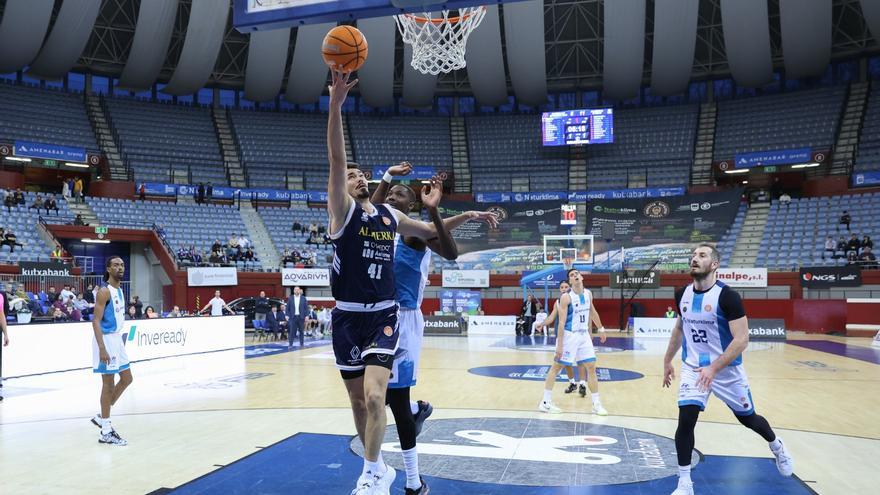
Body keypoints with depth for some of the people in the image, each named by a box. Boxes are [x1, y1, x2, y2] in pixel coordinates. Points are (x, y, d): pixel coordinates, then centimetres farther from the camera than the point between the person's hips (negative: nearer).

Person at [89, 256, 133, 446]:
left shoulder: (119, 291, 12)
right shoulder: (104, 291, -16)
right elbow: (96, 321, -21)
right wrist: (102, 349, -27)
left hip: (117, 338, 9)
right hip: (106, 340, -9)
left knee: (126, 379, 15)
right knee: (109, 384, -3)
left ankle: (102, 417, 26)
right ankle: (106, 432, 6)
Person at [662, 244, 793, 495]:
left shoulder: (727, 296, -20)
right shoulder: (682, 294, -2)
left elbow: (741, 340, -23)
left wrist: (714, 368, -31)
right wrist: (668, 360, 18)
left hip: (727, 369, -3)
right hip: (692, 368, 3)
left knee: (747, 418, 17)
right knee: (685, 420, -13)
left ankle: (777, 446, 52)